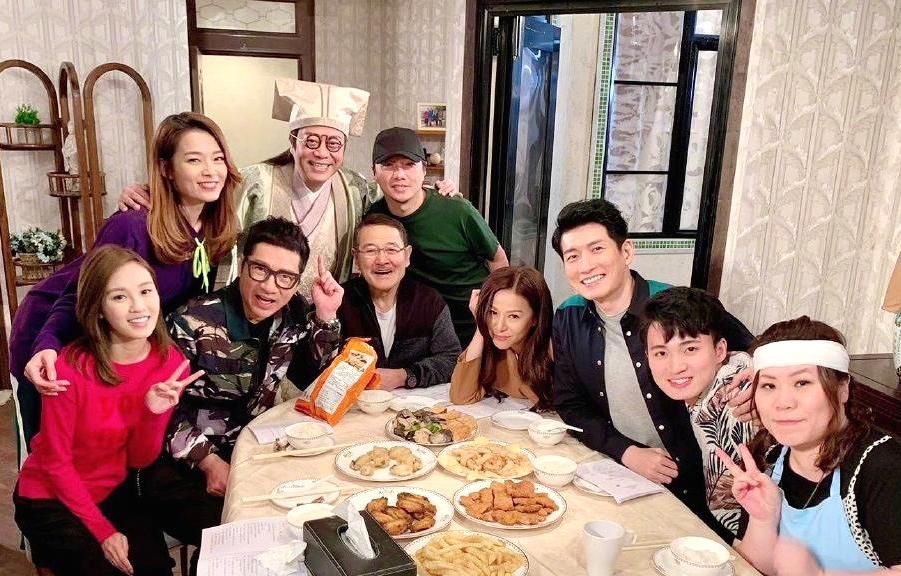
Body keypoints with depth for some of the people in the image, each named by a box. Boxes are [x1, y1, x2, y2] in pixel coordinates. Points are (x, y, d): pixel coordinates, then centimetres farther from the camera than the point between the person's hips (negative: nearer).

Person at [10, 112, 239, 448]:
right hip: (51, 341, -5)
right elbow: (77, 299, -25)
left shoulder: (216, 233, -14)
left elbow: (188, 300, -3)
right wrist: (47, 346, -42)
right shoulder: (130, 228, -33)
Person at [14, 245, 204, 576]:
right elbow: (55, 462, -13)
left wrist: (155, 413, -26)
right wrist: (103, 531, -14)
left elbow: (139, 460, -7)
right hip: (50, 500, -3)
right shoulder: (71, 368, -25)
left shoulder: (171, 363, -13)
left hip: (114, 493, 3)